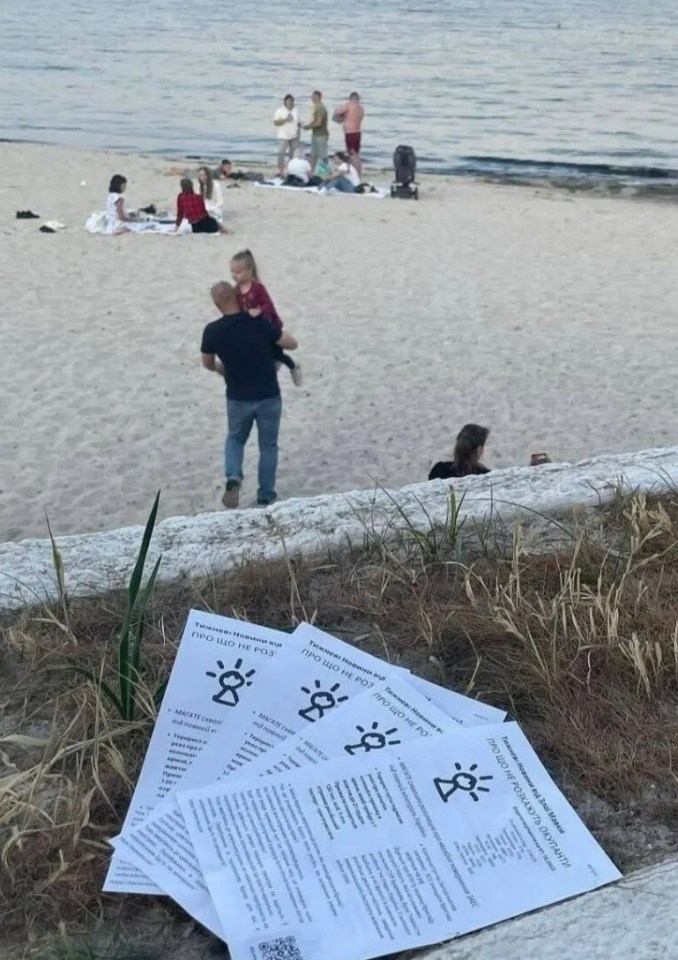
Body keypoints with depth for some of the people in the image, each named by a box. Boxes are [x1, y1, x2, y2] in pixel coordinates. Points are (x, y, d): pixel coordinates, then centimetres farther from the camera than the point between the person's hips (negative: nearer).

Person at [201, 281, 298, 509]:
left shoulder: (212, 331, -9)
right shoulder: (259, 323, -13)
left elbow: (208, 364, 8)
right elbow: (292, 344, -3)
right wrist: (277, 333, 18)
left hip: (238, 398, 1)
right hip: (268, 396, -1)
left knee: (235, 439, 25)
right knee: (268, 446, 16)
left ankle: (233, 478, -1)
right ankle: (266, 497, 20)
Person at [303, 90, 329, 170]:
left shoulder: (321, 108, -16)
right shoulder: (316, 107, 13)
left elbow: (318, 123, -22)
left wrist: (308, 126, -11)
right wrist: (309, 125, 4)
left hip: (321, 135, -10)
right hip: (315, 134, 10)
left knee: (323, 156, -5)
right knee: (313, 155, 11)